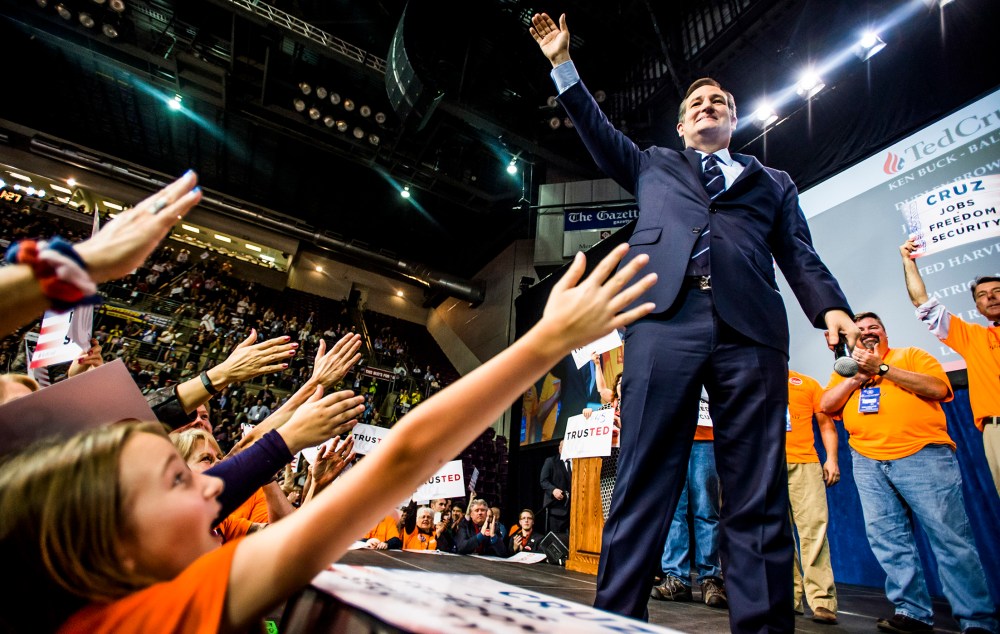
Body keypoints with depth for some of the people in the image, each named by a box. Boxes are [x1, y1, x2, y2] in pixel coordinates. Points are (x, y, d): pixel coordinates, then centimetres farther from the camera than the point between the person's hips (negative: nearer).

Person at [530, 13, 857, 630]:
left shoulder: (773, 181, 29)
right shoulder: (654, 164, 32)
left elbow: (800, 255, 18)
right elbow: (597, 128, 29)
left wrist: (831, 306, 1)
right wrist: (564, 65, 26)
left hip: (750, 329, 2)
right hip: (665, 320, -1)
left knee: (758, 496, -2)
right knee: (643, 483, -7)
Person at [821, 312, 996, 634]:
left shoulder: (911, 355, 11)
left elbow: (939, 389, -7)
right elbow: (826, 405, 3)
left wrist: (881, 369, -9)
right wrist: (858, 374, -6)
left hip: (923, 456, -3)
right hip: (868, 463, 3)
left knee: (951, 537, -3)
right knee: (888, 541, 3)